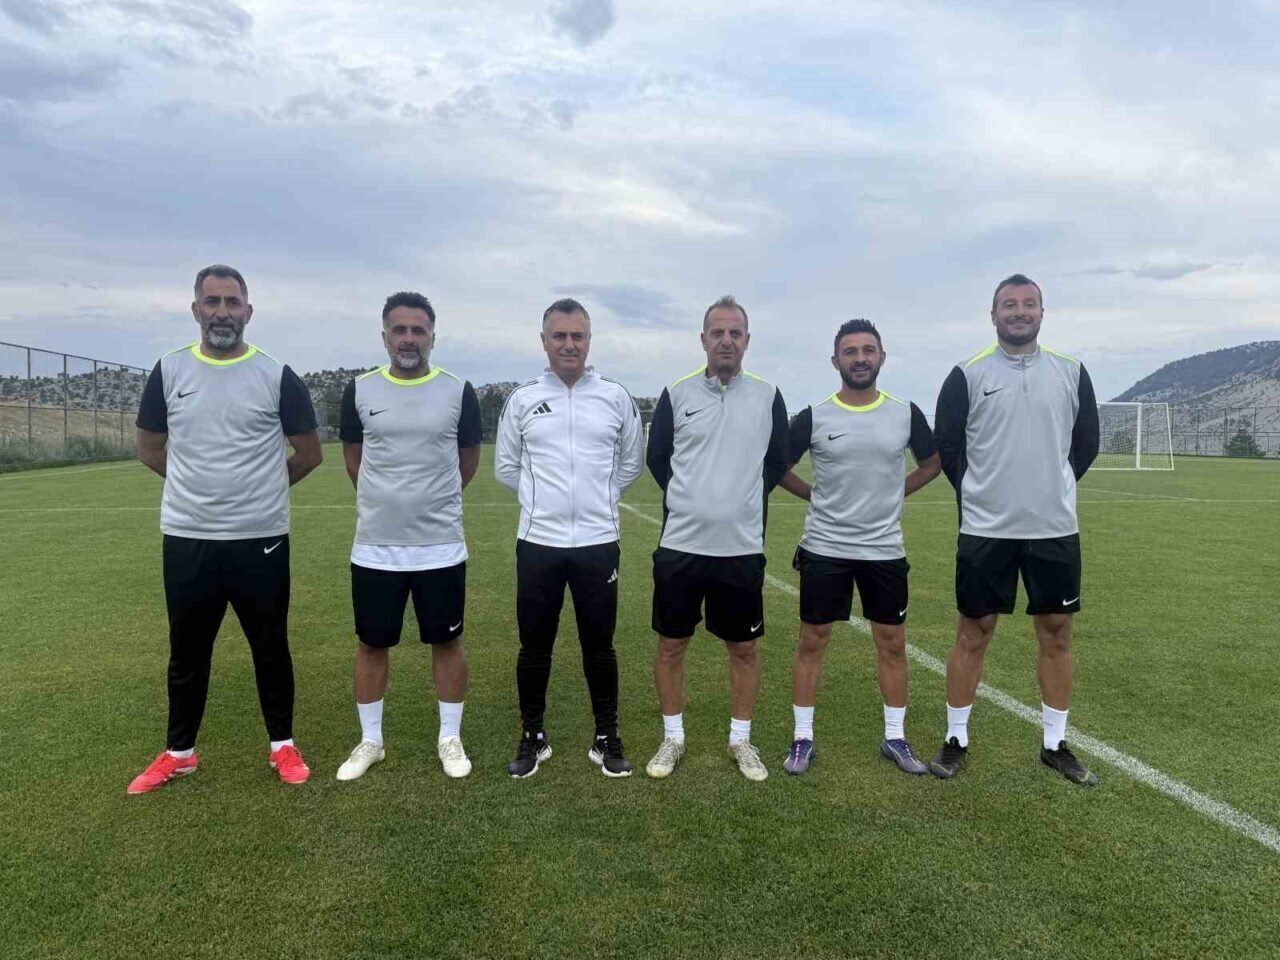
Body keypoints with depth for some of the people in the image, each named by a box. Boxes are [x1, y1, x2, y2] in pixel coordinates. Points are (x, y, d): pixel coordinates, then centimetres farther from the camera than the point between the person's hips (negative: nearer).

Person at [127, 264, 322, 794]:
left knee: (270, 646, 10)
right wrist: (206, 484, 12)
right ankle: (178, 751, 33)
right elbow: (149, 448, 13)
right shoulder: (169, 371, 2)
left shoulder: (276, 376, -4)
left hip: (261, 538, -2)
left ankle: (283, 745, 26)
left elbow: (309, 453, 3)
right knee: (187, 650, 15)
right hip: (186, 538, 2)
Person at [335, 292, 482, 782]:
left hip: (441, 546, -1)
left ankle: (450, 738, 26)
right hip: (374, 547, 1)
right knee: (371, 644, 12)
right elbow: (353, 457, 14)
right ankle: (370, 741, 29)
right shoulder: (359, 391, 0)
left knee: (446, 641, 9)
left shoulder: (458, 391, -3)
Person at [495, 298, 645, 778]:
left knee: (599, 646, 9)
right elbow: (506, 466, 10)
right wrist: (542, 497, 7)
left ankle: (607, 739, 25)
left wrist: (599, 496, 9)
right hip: (538, 543, 1)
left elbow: (632, 462, 13)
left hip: (598, 542, 0)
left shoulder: (616, 397, 2)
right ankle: (532, 738, 27)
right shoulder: (522, 400, 2)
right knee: (534, 646, 10)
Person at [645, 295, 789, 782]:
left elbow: (777, 463, 12)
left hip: (742, 547, 1)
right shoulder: (676, 394, -1)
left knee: (744, 648, 11)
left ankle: (740, 740, 28)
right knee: (671, 645, 9)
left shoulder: (768, 396, 1)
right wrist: (694, 499, 9)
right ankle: (673, 738, 26)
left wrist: (744, 498, 7)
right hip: (680, 544, 0)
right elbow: (657, 458, 9)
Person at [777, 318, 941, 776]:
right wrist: (816, 496, 0)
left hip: (885, 550, 2)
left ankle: (895, 738, 26)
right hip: (824, 548, -1)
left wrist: (892, 494, 5)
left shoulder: (906, 414, -1)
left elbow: (932, 463, 14)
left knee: (892, 643, 10)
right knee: (812, 641, 5)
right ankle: (802, 739, 18)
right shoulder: (813, 417, -5)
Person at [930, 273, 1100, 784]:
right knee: (973, 633, 4)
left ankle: (1055, 744, 25)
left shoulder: (1071, 372, 5)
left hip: (1056, 529, 3)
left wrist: (1051, 488, 10)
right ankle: (956, 740, 17)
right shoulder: (968, 375, -2)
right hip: (985, 531, -2)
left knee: (1056, 634, 10)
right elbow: (946, 447, 2)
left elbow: (1086, 443, 13)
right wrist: (982, 493, 6)